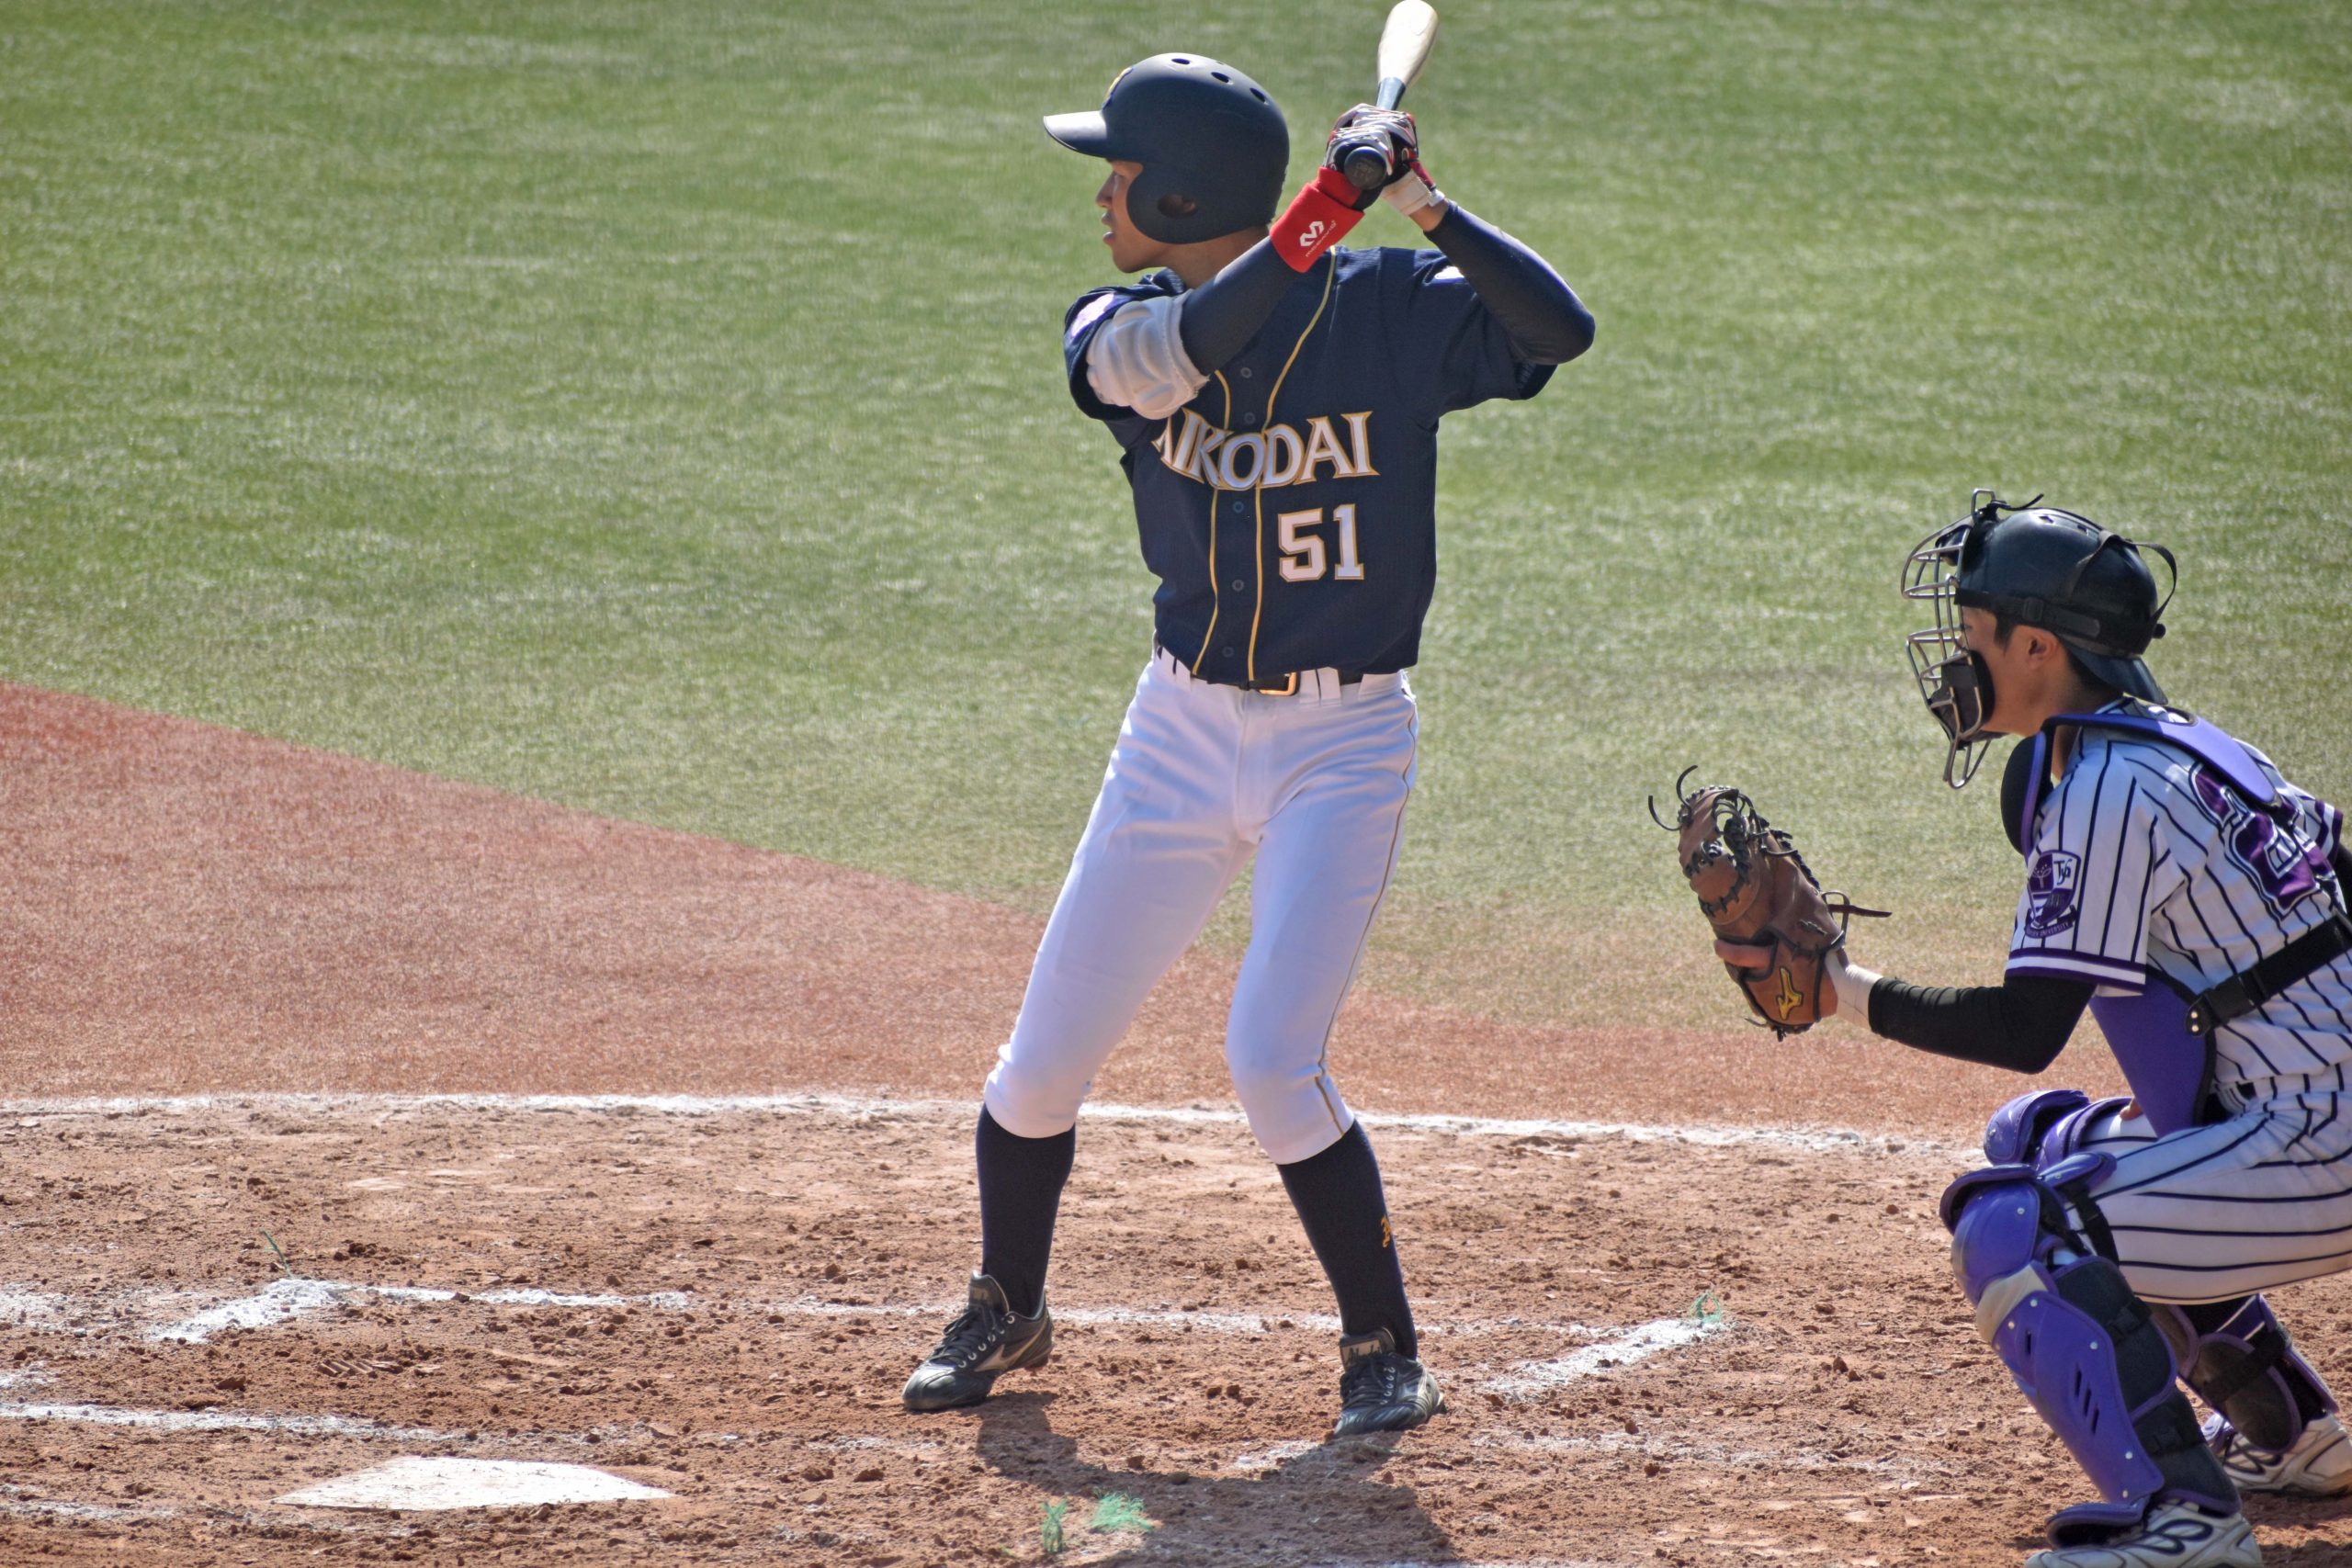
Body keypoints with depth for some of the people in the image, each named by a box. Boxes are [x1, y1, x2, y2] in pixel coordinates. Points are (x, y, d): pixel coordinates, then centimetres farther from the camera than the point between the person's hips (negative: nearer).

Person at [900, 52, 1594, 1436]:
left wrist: (1429, 208, -29)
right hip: (1184, 734, 4)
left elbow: (1562, 329, -21)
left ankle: (1387, 1354, 1)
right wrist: (1337, 198, -35)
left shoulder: (1388, 306, -9)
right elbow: (1185, 349, -27)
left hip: (1344, 747, -4)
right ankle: (1007, 1312, 32)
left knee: (1274, 1064, -17)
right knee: (1046, 1058, 7)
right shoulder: (1121, 331, -4)